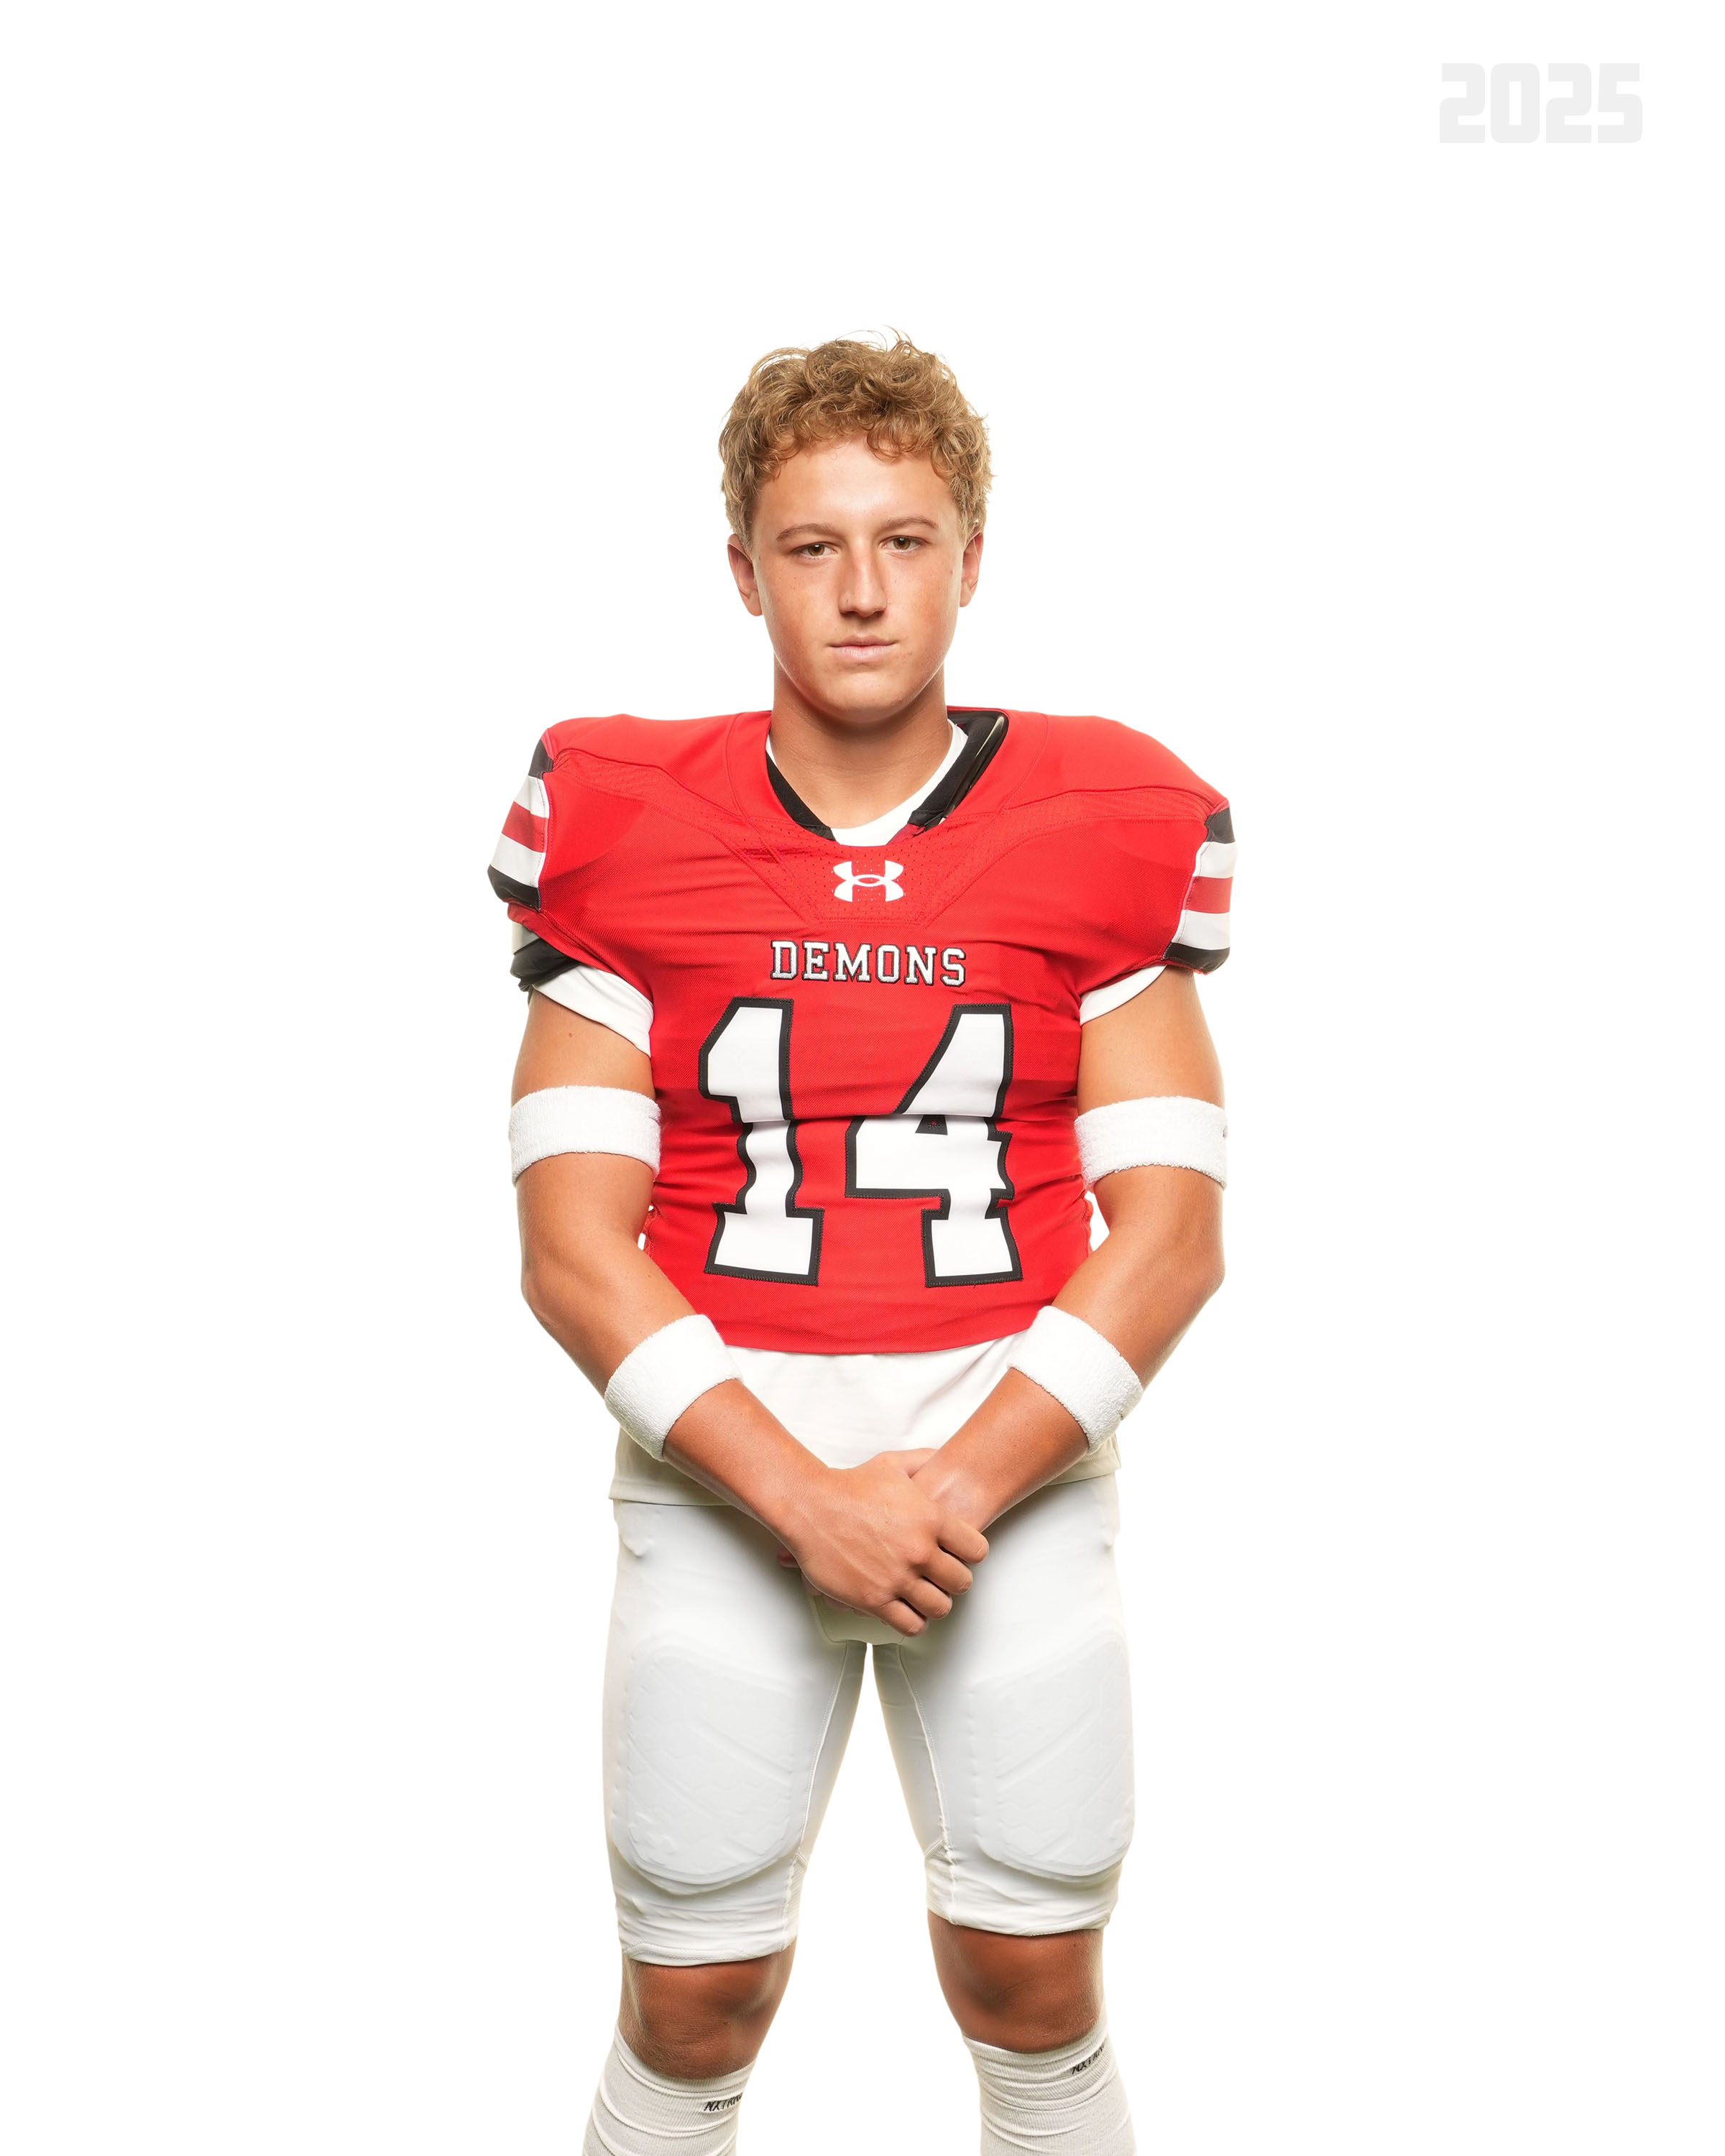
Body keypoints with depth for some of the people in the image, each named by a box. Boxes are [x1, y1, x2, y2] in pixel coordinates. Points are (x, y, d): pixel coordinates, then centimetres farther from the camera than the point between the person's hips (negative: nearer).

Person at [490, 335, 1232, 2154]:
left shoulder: (1101, 828, 1)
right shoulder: (625, 830, 0)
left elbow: (1169, 1231, -2)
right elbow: (571, 1250, -5)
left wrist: (959, 1484, -12)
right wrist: (801, 1495, -14)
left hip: (1012, 1448, 1)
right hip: (720, 1465, 0)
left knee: (1033, 1986, 6)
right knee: (693, 2002, 4)